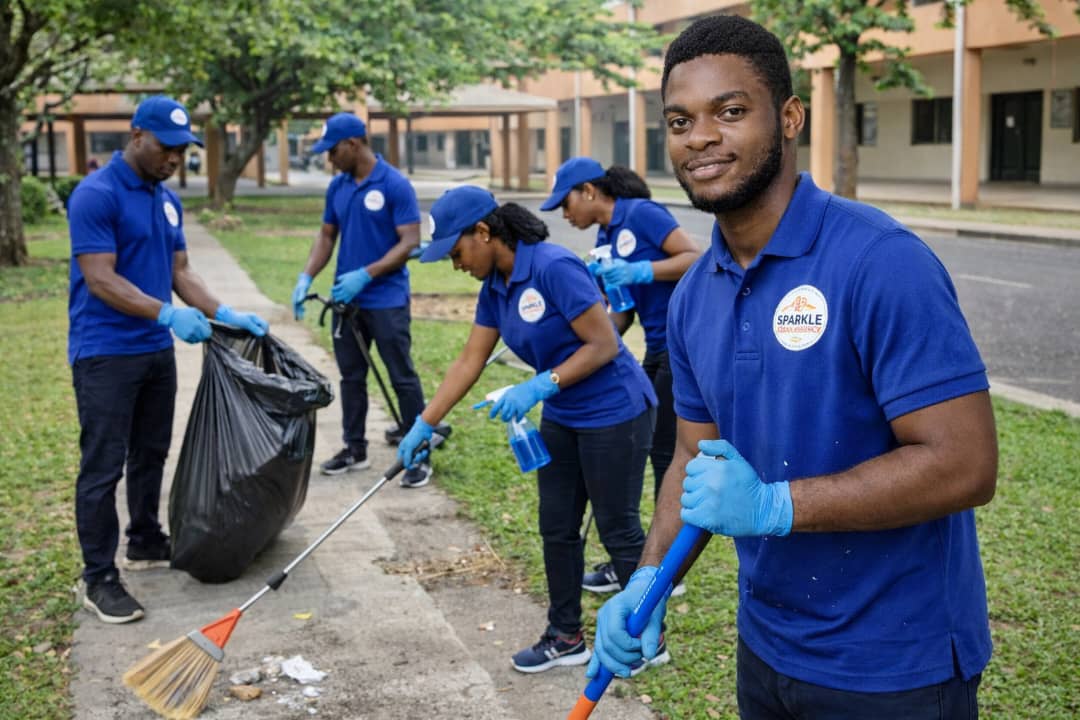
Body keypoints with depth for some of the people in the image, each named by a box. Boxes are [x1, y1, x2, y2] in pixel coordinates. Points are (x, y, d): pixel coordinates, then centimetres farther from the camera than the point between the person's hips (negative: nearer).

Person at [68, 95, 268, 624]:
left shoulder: (167, 200, 11)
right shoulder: (95, 195, -15)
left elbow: (180, 272, 13)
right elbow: (101, 281, -21)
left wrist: (225, 315, 0)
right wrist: (169, 314, -31)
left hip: (156, 350, 8)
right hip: (105, 354, -8)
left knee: (150, 455, 17)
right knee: (103, 466, -4)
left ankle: (145, 542, 32)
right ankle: (97, 576, 4)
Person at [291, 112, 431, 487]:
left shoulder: (395, 185, -13)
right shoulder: (337, 186, 7)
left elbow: (410, 242, -16)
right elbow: (326, 235, 14)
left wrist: (365, 275, -23)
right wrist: (306, 278, 0)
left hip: (386, 301, -6)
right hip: (346, 298, 7)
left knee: (403, 378, -1)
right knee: (351, 377, 14)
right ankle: (355, 448, 26)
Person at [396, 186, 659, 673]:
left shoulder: (554, 268, -25)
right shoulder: (495, 288, 1)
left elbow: (604, 345, -24)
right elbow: (469, 361, 5)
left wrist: (539, 386, -28)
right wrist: (423, 425, 5)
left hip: (615, 414, -8)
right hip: (562, 418, 8)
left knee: (618, 531, 3)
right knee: (556, 529, 12)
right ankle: (566, 637, 25)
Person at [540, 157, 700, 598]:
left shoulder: (641, 214, -11)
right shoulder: (605, 239, 13)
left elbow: (696, 259, -19)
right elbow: (621, 313, 12)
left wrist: (642, 271, -26)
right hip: (658, 351, 9)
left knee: (665, 454, -2)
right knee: (647, 449, 12)